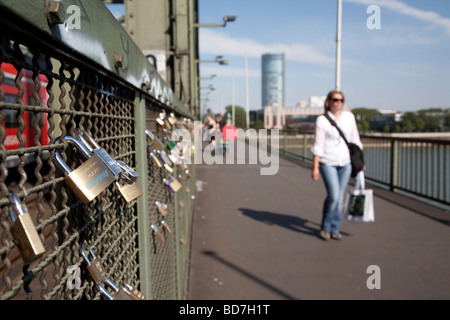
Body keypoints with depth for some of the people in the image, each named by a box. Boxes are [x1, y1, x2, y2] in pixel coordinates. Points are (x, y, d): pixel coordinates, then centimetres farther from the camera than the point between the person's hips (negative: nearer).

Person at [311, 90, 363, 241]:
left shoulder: (349, 117, 7)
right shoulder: (322, 120, -4)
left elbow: (355, 140, 14)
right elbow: (318, 145, -6)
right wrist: (315, 167, -9)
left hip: (345, 162, 4)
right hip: (328, 162, -4)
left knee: (340, 198, 6)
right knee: (333, 195, -14)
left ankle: (335, 229, 20)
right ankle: (325, 227, 8)